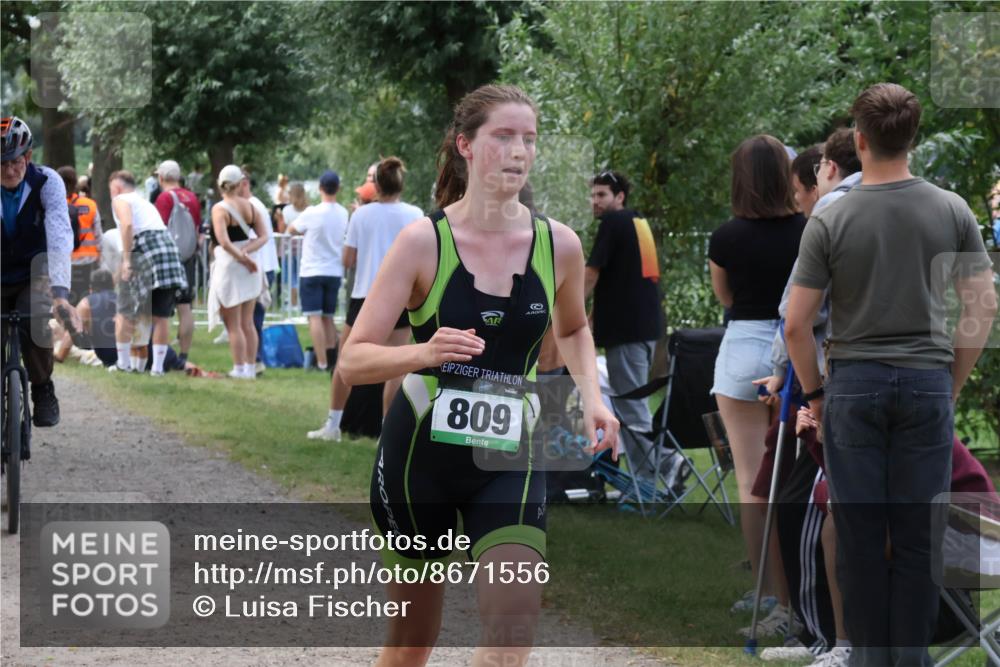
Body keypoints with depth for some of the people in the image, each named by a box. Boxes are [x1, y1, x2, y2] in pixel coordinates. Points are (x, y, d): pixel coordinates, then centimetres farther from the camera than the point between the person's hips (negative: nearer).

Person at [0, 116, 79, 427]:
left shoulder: (47, 182, -20)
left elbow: (60, 237, -32)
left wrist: (61, 292, -46)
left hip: (36, 275, -2)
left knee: (34, 319, -31)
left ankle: (43, 391, -10)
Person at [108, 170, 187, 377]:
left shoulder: (120, 201, 5)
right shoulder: (146, 203, 29)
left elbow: (127, 224, -14)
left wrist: (126, 259, -16)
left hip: (143, 251, -7)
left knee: (126, 313, 7)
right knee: (161, 316, 10)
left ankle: (123, 364, 11)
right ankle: (158, 366, 11)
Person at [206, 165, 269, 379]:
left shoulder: (220, 209, -12)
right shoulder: (250, 207, 6)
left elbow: (224, 242, -23)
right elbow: (263, 236, 1)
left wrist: (242, 257, -13)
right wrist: (246, 252, -10)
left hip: (229, 265, -6)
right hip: (250, 269, 6)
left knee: (233, 324, 0)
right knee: (247, 323, 13)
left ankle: (240, 369, 1)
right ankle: (250, 367, 15)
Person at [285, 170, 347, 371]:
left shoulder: (312, 213, -14)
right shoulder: (343, 214, 1)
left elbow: (291, 230, 1)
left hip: (312, 272, -5)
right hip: (335, 271, 5)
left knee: (315, 317, -5)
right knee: (328, 317, 15)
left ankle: (322, 362, -12)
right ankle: (331, 359, 16)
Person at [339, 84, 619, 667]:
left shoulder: (558, 245, -3)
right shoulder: (424, 241, -11)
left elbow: (574, 328, 20)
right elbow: (353, 361, -14)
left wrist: (591, 395, 2)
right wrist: (424, 353, -33)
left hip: (508, 459, 2)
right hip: (420, 451, -1)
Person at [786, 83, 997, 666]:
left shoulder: (831, 220, -8)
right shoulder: (953, 211, -3)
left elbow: (797, 324, -9)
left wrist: (813, 392, 6)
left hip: (854, 386, -1)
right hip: (927, 385, 1)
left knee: (861, 535, 4)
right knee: (918, 537, 6)